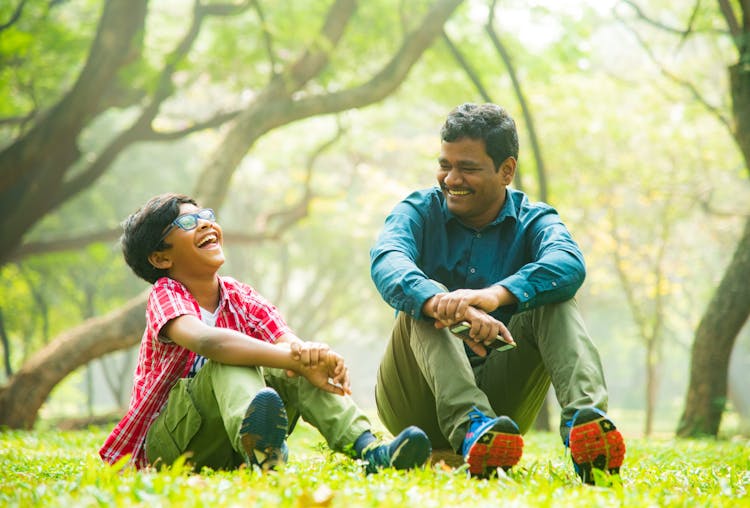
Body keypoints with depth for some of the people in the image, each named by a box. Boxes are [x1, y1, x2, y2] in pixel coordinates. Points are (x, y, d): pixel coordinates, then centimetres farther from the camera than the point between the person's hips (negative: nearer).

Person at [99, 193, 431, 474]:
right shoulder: (165, 296, -11)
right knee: (230, 360, -32)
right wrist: (295, 359, -43)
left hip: (227, 449, 5)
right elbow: (204, 340, -34)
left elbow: (289, 344, -10)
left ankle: (369, 451, -38)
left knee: (302, 365, -16)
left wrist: (309, 353, -37)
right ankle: (255, 446, -65)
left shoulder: (240, 298, 7)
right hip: (168, 444, -5)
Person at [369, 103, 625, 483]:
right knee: (424, 304, -25)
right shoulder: (420, 211, 2)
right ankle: (469, 426, -50)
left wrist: (497, 295, -45)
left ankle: (583, 416, -45)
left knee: (554, 301, -19)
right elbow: (386, 262, -23)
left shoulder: (534, 221, 3)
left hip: (496, 394, 1)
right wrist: (443, 305, -46)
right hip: (418, 407, 0)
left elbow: (568, 265, -24)